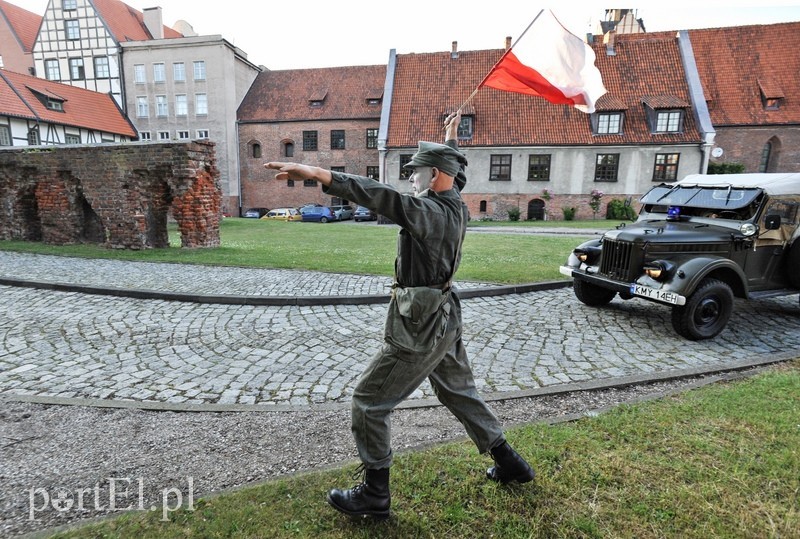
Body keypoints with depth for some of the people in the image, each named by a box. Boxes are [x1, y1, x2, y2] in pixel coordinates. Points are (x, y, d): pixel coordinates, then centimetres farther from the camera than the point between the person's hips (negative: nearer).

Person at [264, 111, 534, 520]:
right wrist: (451, 138, 42)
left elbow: (379, 196, -36)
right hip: (443, 320, 9)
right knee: (460, 394, 24)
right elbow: (457, 174, 27)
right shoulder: (455, 205, 5)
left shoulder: (429, 211, -21)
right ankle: (509, 464, 39)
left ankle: (374, 496, 17)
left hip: (419, 329, -9)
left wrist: (315, 173, -44)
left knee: (368, 402, 4)